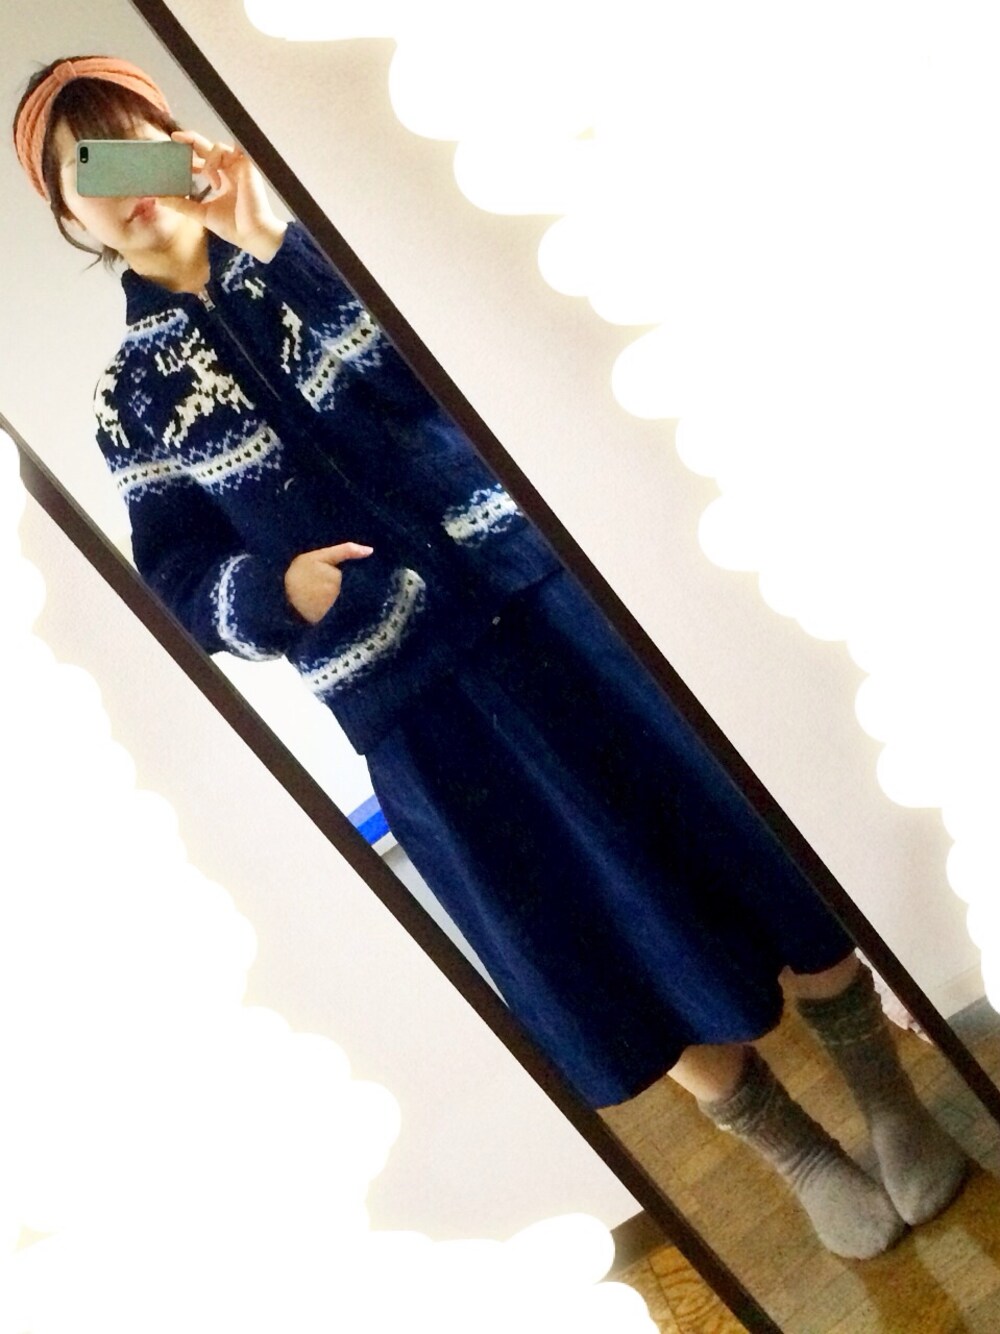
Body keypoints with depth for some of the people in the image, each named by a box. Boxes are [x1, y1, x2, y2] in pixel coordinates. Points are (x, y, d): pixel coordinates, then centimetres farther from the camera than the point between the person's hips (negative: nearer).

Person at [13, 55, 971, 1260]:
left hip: (533, 590, 1)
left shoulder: (302, 241, 9)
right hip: (409, 705, 0)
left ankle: (887, 1094, 32)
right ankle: (799, 1153, 33)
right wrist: (276, 587, -16)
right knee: (623, 950, 8)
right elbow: (186, 590, 4)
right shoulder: (131, 398, 8)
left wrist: (267, 240, -13)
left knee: (724, 844, 6)